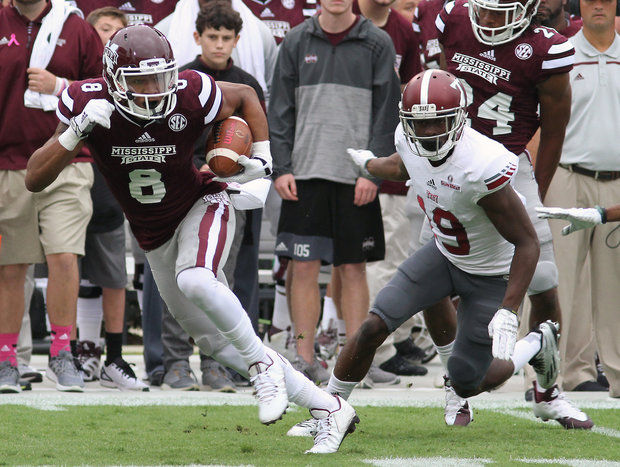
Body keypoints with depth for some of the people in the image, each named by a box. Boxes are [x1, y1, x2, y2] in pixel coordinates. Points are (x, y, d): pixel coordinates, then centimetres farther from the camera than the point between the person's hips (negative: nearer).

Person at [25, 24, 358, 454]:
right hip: (156, 236, 4)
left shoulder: (189, 96, -25)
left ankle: (262, 364, -13)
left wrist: (263, 158, -11)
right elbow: (35, 180, -22)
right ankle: (330, 409, 14)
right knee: (217, 342, 6)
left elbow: (245, 96, 0)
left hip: (202, 207, -4)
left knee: (194, 281, -37)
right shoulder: (88, 103, -21)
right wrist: (76, 132, -35)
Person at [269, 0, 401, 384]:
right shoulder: (297, 43, 7)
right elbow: (281, 110, 9)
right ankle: (306, 358, 8)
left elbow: (386, 111, 0)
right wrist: (281, 167, 0)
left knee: (353, 268, 3)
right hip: (305, 173, 2)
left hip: (356, 178, -1)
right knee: (303, 268, 0)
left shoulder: (376, 44, 2)